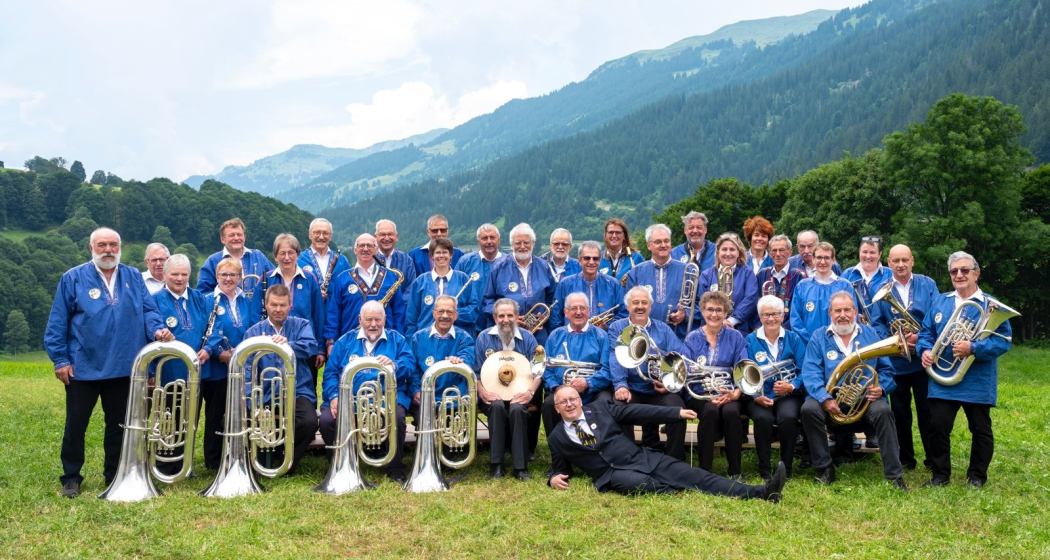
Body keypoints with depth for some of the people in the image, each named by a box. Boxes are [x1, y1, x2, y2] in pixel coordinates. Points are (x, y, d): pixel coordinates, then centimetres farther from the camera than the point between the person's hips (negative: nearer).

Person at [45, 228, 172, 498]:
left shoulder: (134, 277, 7)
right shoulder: (73, 278, -1)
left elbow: (148, 311, 4)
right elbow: (57, 323, -2)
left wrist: (157, 329, -17)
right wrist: (59, 359, -6)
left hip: (123, 368, 3)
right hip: (83, 367, -2)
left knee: (118, 425, 12)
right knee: (76, 425, 8)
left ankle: (115, 476, 25)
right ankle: (71, 478, 22)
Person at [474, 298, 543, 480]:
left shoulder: (527, 337, 7)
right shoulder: (484, 338, 5)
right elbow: (476, 371, 3)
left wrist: (530, 391, -15)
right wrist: (482, 391, -15)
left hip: (519, 394, 0)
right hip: (493, 394, 0)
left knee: (517, 409, -33)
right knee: (497, 406, -34)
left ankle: (520, 466, -25)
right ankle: (495, 464, -26)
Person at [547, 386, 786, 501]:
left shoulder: (600, 407, 9)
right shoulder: (556, 438, 7)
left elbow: (635, 412, 6)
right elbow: (560, 468, 17)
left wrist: (676, 413, -1)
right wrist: (554, 479, -9)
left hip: (642, 458, 1)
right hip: (613, 474, -1)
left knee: (693, 475, -14)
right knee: (640, 482, -39)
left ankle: (759, 492, -24)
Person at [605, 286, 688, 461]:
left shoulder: (663, 329, 17)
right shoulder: (616, 328, 11)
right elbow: (616, 359, -6)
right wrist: (620, 385, -24)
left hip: (661, 390, 2)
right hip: (631, 390, -1)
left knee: (677, 409, -28)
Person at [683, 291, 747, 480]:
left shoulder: (735, 337, 9)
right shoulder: (692, 338, 8)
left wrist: (735, 393, -21)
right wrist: (709, 394, -19)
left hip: (729, 394, 1)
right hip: (700, 395, 0)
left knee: (731, 411, -33)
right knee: (711, 410, -34)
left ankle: (735, 471, -19)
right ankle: (704, 469, -23)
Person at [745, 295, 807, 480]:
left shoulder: (794, 339, 11)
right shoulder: (750, 340, 8)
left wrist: (791, 386, -18)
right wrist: (756, 396, -18)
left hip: (788, 395, 1)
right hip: (759, 396, 0)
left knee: (788, 417, -32)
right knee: (762, 417, -33)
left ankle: (786, 469, -14)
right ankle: (764, 470, -17)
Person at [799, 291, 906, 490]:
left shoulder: (870, 335, 13)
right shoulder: (819, 338, 7)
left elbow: (886, 369, 10)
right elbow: (810, 373, -6)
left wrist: (881, 388, -12)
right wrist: (824, 398, -23)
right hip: (831, 401, 0)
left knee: (882, 410, -31)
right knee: (809, 408, -30)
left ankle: (895, 474, -21)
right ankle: (824, 469, -13)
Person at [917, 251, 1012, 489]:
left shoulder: (991, 305, -3)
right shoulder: (939, 302, 10)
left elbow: (1003, 340, -11)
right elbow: (926, 332, 11)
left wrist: (974, 349, -25)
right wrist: (925, 350, -9)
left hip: (977, 383, -2)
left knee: (980, 429, 8)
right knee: (937, 426, 1)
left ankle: (977, 477, 25)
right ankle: (940, 474, 16)